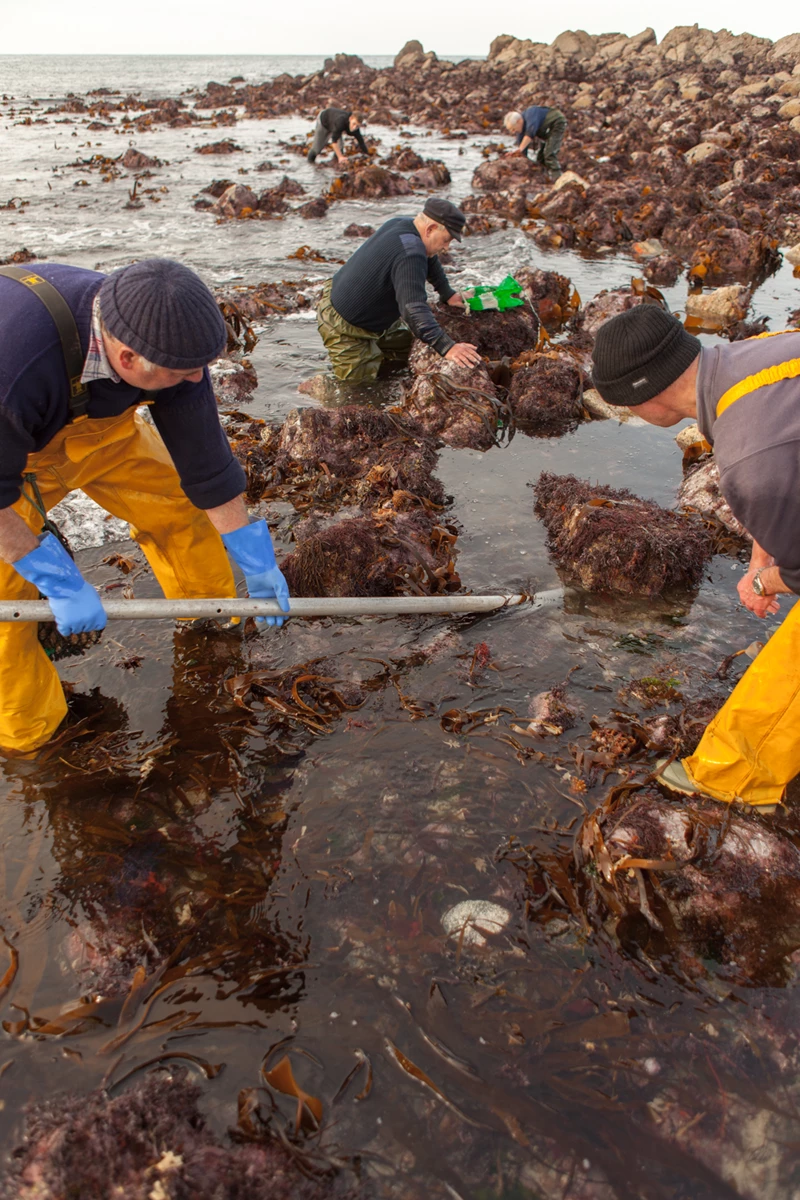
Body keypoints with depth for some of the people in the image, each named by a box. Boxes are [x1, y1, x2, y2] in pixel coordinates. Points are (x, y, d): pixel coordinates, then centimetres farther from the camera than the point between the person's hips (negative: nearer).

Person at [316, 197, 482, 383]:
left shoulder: (402, 223, -1)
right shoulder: (410, 254, -33)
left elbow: (430, 260, 21)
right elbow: (414, 309, -43)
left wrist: (447, 294, 25)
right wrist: (446, 347, -48)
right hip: (342, 325, -10)